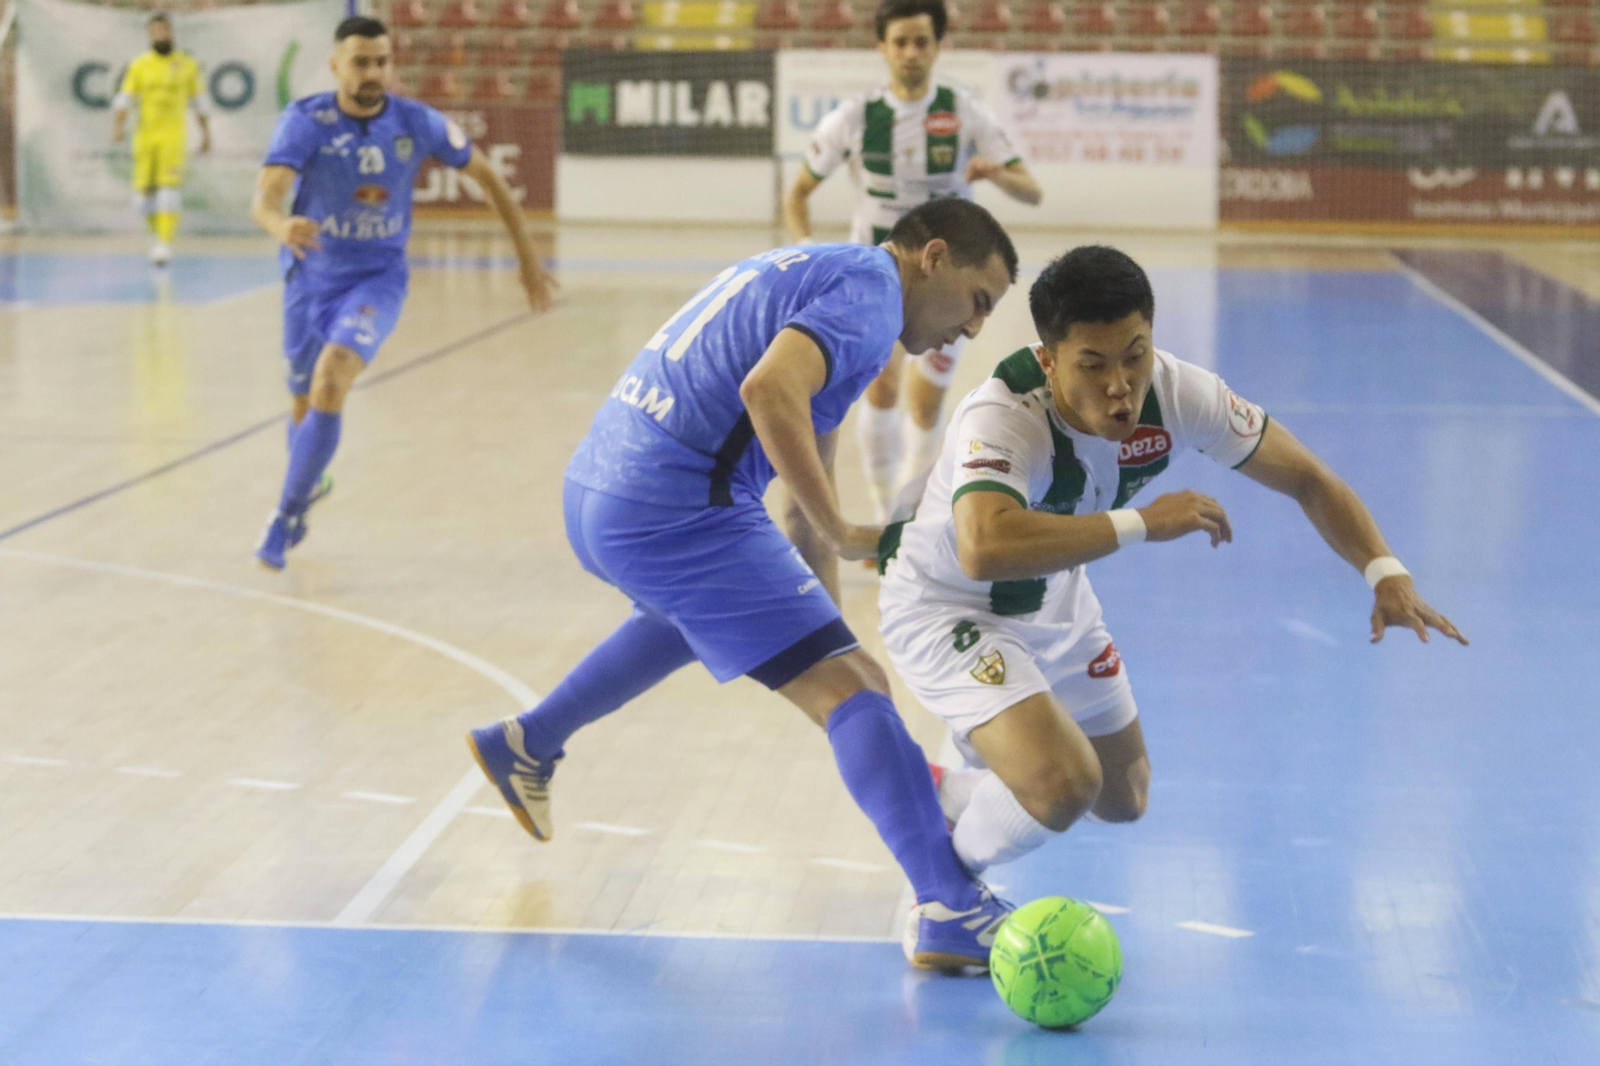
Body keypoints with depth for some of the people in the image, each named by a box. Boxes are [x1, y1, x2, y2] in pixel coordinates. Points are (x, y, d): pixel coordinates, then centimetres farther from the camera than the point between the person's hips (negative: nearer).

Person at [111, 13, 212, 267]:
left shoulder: (187, 64, 5)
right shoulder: (139, 65, 6)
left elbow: (200, 101, 13)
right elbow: (124, 100, -1)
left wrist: (206, 134, 12)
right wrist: (118, 127, -17)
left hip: (174, 135, -2)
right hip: (146, 135, 2)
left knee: (170, 187, -17)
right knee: (144, 193, 3)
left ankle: (165, 244, -20)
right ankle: (159, 231, 30)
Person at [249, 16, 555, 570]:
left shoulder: (418, 123, -13)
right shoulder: (305, 122, -19)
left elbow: (486, 175, 2)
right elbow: (263, 200, -32)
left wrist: (527, 256, 4)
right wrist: (282, 227, -57)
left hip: (378, 278, -1)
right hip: (312, 277, 1)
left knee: (331, 382, -25)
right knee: (303, 405, 15)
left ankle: (289, 512, -10)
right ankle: (311, 481, 50)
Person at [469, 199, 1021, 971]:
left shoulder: (810, 267, 21)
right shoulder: (870, 288, -8)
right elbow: (769, 391, -25)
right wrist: (839, 534, -19)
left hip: (593, 485, 10)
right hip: (673, 507, -10)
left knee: (689, 617, 39)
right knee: (850, 686, -11)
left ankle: (527, 745, 49)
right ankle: (949, 913, -20)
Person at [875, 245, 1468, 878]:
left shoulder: (1176, 392, -21)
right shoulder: (1002, 417, -38)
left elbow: (1305, 477, -11)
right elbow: (984, 549, -57)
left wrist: (1384, 571, -27)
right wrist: (1141, 524, -50)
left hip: (1051, 601, 7)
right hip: (946, 608, -7)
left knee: (1123, 800, 19)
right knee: (1063, 786, -28)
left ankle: (947, 791, 44)